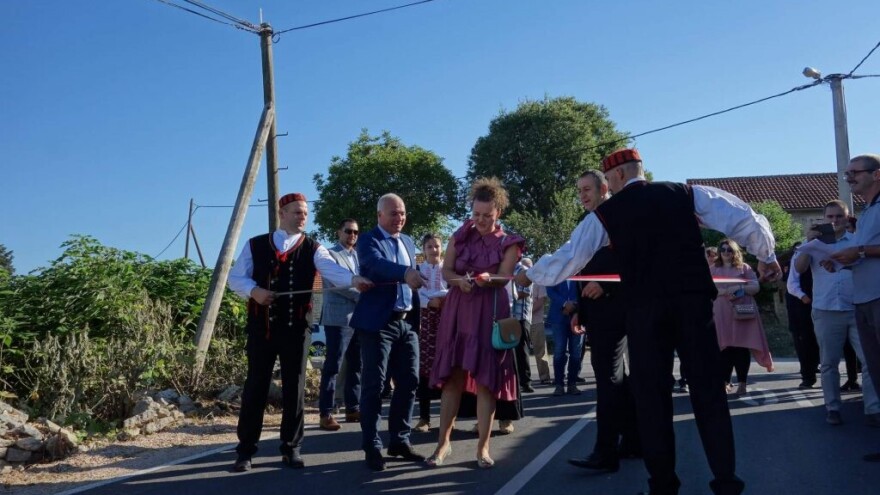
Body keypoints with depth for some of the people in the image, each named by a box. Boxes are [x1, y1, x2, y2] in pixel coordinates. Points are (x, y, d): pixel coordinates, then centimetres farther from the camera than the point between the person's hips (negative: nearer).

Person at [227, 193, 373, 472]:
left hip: (296, 327, 0)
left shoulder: (312, 249, 5)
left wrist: (353, 279, -35)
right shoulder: (255, 245, 9)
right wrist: (253, 290, -14)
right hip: (261, 325, 0)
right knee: (256, 386, 4)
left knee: (294, 388, 5)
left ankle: (291, 448, 17)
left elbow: (331, 270, -14)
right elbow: (235, 278, 7)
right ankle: (246, 449, 14)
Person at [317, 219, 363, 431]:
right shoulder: (329, 254, -2)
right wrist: (363, 295, -14)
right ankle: (326, 413, -4)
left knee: (356, 366, 10)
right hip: (339, 318, -7)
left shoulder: (358, 256, 21)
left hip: (359, 318, 7)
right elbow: (334, 282, -14)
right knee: (332, 367, -7)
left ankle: (353, 409, 18)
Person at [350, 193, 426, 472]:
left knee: (409, 383, 9)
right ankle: (372, 447, 6)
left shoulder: (408, 242, 18)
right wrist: (406, 272, -44)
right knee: (373, 386, -2)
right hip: (378, 323, -7)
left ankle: (399, 441, 22)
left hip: (407, 323, 7)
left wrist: (417, 313, 11)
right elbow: (377, 264, -27)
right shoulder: (368, 240, -5)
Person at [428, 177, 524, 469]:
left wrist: (487, 279, -31)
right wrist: (460, 280, -17)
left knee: (486, 379, -1)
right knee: (452, 377, 3)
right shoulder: (460, 236, 10)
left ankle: (483, 447, 6)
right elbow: (446, 271, 5)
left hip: (490, 314, -2)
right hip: (457, 311, 2)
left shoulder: (508, 243, 4)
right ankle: (444, 442, 11)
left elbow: (504, 277, -8)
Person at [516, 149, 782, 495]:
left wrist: (530, 275, 28)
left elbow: (567, 259, 11)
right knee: (709, 392, 8)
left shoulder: (605, 213, 7)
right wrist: (766, 256, 24)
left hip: (644, 311, -1)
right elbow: (746, 220, 7)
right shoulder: (686, 194, 11)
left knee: (651, 396, 8)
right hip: (694, 302, 2)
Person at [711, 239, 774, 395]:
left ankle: (742, 383, 2)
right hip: (722, 312, 1)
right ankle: (725, 382, 5)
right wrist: (724, 292, -15)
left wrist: (739, 287, -13)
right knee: (725, 347, -2)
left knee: (742, 347, -3)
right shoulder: (714, 269, 11)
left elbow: (756, 287, 3)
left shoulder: (744, 268, 9)